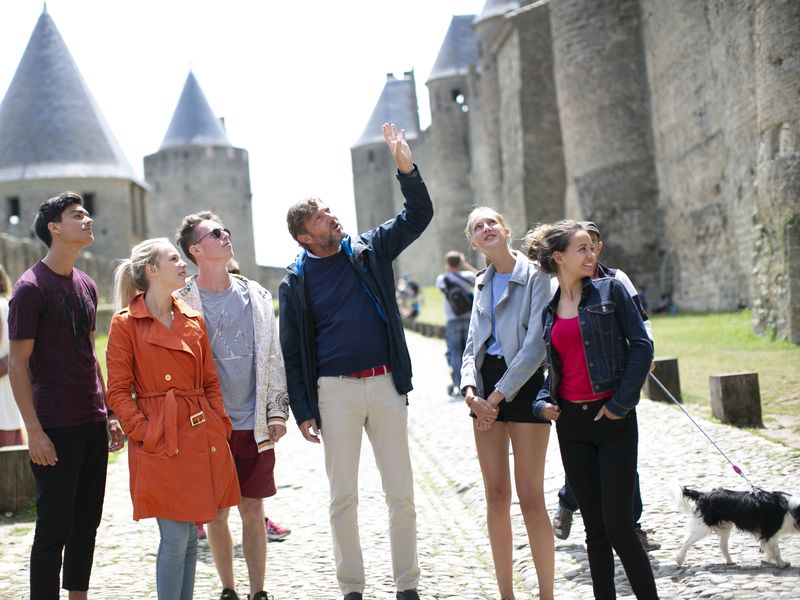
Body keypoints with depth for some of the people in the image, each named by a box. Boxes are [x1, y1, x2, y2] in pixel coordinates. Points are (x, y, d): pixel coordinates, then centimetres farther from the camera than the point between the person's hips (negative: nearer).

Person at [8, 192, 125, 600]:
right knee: (53, 528, -1)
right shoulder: (31, 287, -9)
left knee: (86, 522, 12)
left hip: (93, 425, 7)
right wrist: (35, 432, -16)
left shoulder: (86, 286, 13)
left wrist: (109, 414, 15)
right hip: (56, 429, -7)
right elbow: (18, 363, -11)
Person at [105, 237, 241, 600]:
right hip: (161, 441, -5)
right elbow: (117, 391, -4)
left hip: (202, 436, 5)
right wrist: (143, 431, -12)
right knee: (175, 536, -6)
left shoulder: (193, 321, 13)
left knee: (190, 536, 10)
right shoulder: (125, 323, -3)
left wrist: (220, 425, 5)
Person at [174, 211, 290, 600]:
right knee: (217, 513, 5)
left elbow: (274, 357, 11)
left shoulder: (256, 295, 8)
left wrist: (277, 412, 5)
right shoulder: (182, 302, -3)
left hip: (255, 425, 2)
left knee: (253, 512, 5)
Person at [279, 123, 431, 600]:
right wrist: (303, 411, -2)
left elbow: (419, 215, 3)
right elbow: (294, 351, 3)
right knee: (344, 496, 6)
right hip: (335, 390, -1)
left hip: (385, 383, 1)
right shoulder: (297, 281, 2)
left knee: (401, 493, 4)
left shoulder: (369, 251, 7)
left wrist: (406, 167, -13)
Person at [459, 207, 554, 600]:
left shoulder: (534, 276, -5)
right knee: (496, 497, 6)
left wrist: (498, 395, -13)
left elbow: (535, 345, -12)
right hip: (486, 386, 6)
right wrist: (471, 390, -5)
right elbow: (472, 345, 13)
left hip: (523, 383, -6)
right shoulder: (482, 284, 15)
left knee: (530, 497, -6)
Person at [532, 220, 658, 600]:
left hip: (612, 419, -4)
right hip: (572, 423, 4)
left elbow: (641, 345, -5)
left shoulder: (610, 291, -1)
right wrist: (543, 402, -1)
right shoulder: (550, 309, 11)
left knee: (618, 525, -7)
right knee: (594, 528, 9)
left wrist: (622, 402, -11)